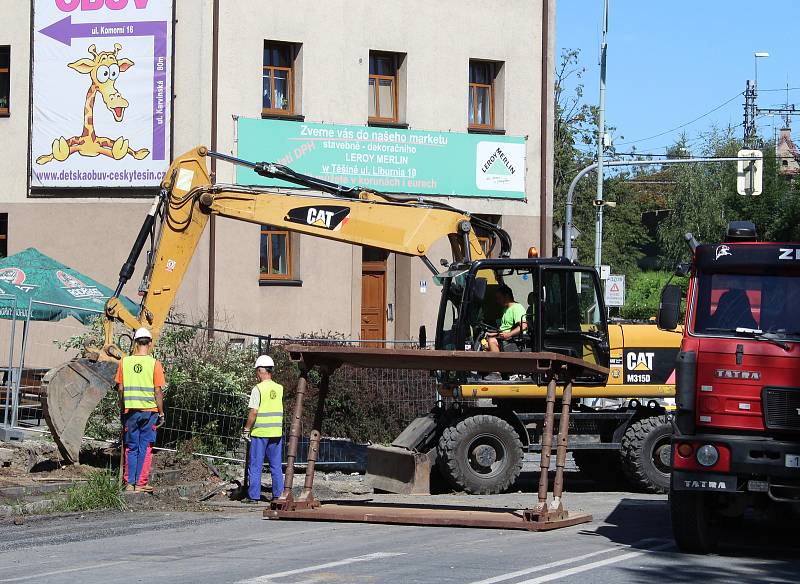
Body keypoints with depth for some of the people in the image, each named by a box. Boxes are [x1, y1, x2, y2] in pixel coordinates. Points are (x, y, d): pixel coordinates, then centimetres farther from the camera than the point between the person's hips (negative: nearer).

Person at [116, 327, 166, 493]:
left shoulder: (125, 362, 1)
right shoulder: (154, 363, -7)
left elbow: (120, 389, 3)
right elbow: (157, 391, -7)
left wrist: (122, 409, 14)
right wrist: (161, 413, 1)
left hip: (130, 410, 2)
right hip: (149, 410, -2)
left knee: (131, 448, 10)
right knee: (145, 448, 3)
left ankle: (129, 482, 10)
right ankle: (141, 483, 3)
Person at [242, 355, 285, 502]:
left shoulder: (258, 389, -11)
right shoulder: (280, 388, 5)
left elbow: (253, 412, -14)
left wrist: (247, 429, -5)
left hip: (259, 432, -5)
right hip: (277, 432, 5)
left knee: (255, 465, 3)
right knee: (276, 466, 11)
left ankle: (253, 496, 4)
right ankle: (278, 494, 11)